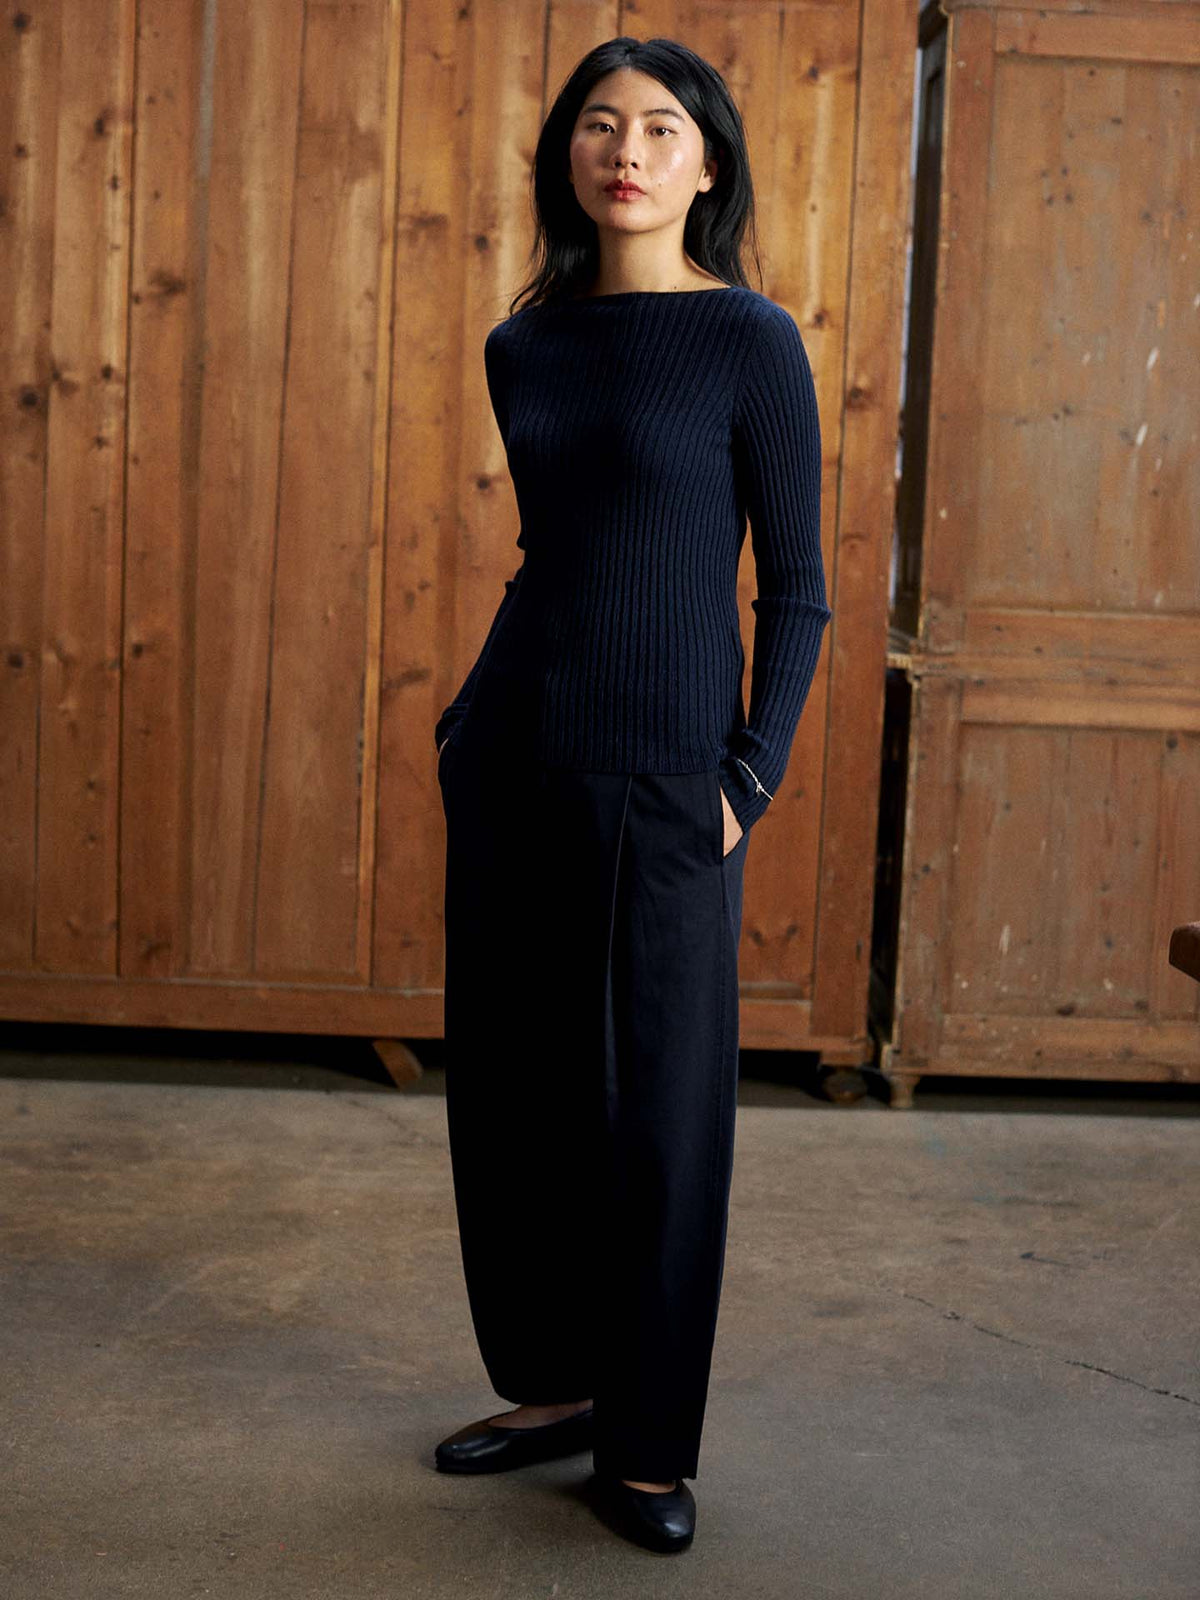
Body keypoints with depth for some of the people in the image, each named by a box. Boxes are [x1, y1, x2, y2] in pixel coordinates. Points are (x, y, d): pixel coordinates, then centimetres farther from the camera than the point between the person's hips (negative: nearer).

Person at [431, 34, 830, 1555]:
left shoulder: (751, 342, -6)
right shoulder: (523, 347, 9)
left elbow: (795, 591, -5)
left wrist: (749, 785, -11)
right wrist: (467, 718, 13)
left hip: (660, 780, -5)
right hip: (513, 759, 5)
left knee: (661, 1112, 2)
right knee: (508, 1087, 11)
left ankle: (648, 1447, 17)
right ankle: (554, 1387, 29)